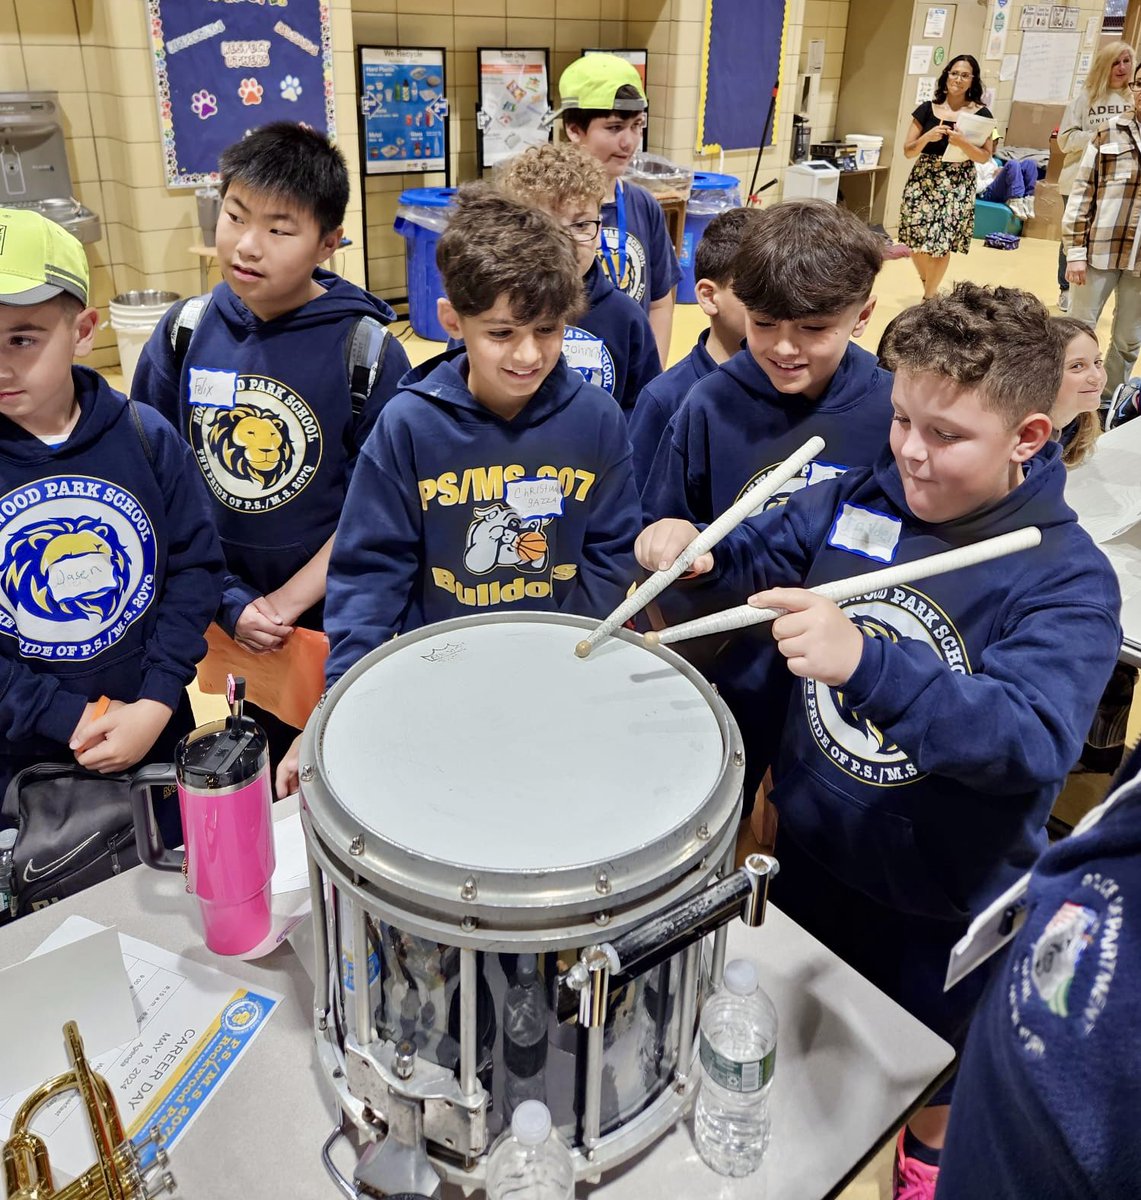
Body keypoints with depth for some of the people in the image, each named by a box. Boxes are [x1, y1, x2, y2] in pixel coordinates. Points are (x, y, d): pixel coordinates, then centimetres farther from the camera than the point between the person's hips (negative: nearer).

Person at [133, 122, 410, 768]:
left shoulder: (367, 352, -14)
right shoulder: (183, 336, -4)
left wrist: (289, 601, -15)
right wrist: (229, 604, -8)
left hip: (338, 618, -3)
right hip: (222, 618, 3)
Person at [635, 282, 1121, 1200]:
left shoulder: (1068, 579, -25)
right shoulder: (856, 499, -11)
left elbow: (1032, 741, -38)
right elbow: (762, 557, 2)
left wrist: (866, 662, -53)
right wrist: (696, 552, -22)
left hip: (946, 895, -3)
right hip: (812, 848, 4)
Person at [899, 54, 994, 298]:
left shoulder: (981, 114, 1)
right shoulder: (927, 109, 4)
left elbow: (985, 157, -1)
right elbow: (908, 151, 4)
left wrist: (962, 142, -17)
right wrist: (927, 137, -15)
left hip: (958, 186, -2)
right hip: (923, 181, 2)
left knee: (942, 244, -6)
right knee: (916, 242, 2)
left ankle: (929, 297, 12)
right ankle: (930, 288, 28)